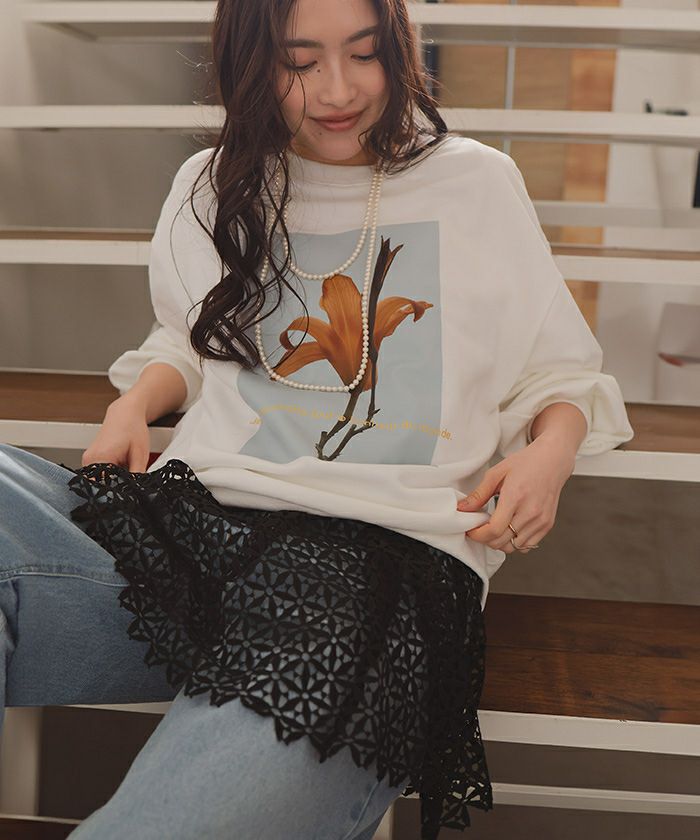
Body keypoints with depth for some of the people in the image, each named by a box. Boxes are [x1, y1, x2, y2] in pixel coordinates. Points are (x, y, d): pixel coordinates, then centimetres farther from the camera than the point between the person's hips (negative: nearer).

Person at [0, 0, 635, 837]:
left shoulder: (478, 184, 14)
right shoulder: (210, 186, 20)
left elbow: (559, 369, 20)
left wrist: (550, 450, -3)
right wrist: (134, 404, 11)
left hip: (391, 553, -3)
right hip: (198, 522, 4)